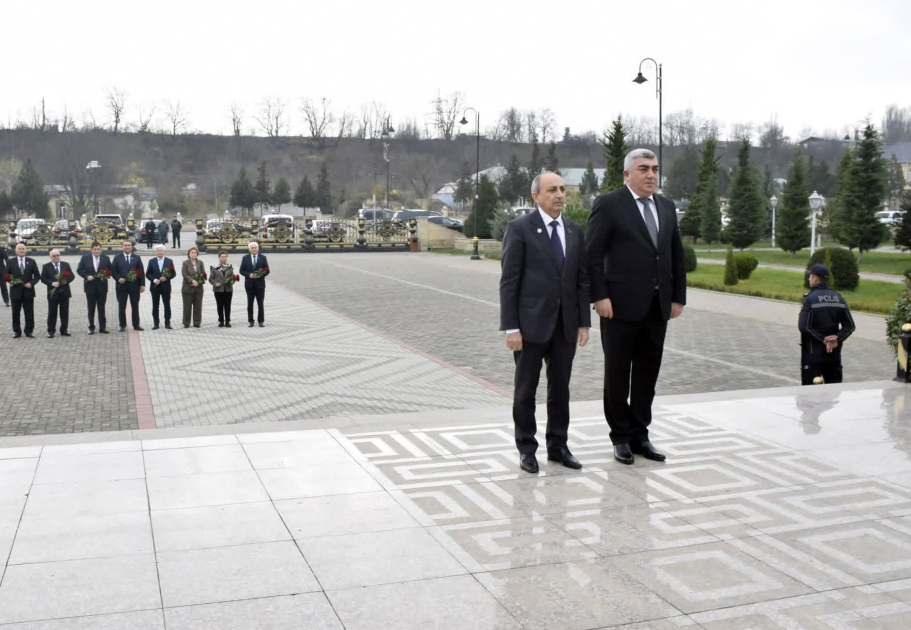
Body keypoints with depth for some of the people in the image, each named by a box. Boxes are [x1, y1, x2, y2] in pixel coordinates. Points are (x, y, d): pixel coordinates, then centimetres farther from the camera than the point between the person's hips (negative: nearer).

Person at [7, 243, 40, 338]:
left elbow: (37, 276, 5)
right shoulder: (11, 262, 6)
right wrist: (11, 281, -14)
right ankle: (16, 331, 15)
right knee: (16, 313, 6)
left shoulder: (31, 261, 6)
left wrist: (31, 283, -11)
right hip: (15, 291, 0)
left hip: (28, 291, 0)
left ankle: (29, 331, 10)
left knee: (29, 313, 2)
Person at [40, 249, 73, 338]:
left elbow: (72, 276, 6)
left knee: (65, 312, 6)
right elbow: (43, 278, -4)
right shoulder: (46, 266, 2)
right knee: (52, 313, 2)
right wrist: (52, 283, -18)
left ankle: (64, 330, 14)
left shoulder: (66, 265, 8)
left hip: (64, 292, 2)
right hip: (53, 293, -2)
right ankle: (51, 331, 8)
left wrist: (67, 280, -14)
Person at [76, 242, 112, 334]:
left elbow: (110, 270, 7)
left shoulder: (106, 258, 3)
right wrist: (87, 276, -12)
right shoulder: (85, 258, 2)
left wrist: (106, 275, -14)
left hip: (102, 286, 0)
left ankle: (102, 328, 8)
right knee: (91, 308, 5)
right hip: (90, 286, 0)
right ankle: (91, 328, 13)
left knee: (101, 308, 4)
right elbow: (79, 270, 3)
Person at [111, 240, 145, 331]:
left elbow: (141, 272, 4)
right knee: (121, 307, 4)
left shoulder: (136, 258, 7)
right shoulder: (117, 258, 5)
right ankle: (122, 325, 11)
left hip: (134, 286, 1)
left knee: (135, 307, 5)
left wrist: (142, 284, -3)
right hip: (121, 286, -1)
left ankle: (136, 325, 12)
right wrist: (118, 279, -14)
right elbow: (113, 271, 2)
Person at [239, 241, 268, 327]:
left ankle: (261, 321, 8)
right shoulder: (245, 258, 5)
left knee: (260, 303, 1)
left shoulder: (263, 258, 4)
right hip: (249, 284, 1)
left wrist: (261, 275, -16)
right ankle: (250, 321, 10)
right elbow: (242, 270, 2)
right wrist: (249, 275, -15)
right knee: (250, 303, 5)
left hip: (260, 283, 0)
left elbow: (267, 271, 3)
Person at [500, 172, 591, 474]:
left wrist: (584, 322, 5)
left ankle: (558, 446, 24)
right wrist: (511, 327, -13)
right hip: (531, 323, -4)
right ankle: (526, 449, 19)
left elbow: (582, 280, 11)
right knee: (526, 390, 6)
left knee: (560, 389, 12)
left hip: (565, 324, 5)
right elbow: (508, 281, -9)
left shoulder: (575, 231, 10)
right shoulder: (519, 228, -6)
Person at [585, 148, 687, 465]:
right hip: (621, 306, -5)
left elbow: (677, 255, 16)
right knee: (618, 374, 6)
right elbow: (592, 255, -9)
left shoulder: (667, 207, 12)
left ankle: (639, 435, 21)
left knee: (647, 374, 10)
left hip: (657, 307, 5)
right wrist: (600, 296, -15)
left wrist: (678, 296, 10)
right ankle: (621, 437, 19)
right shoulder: (608, 204, -6)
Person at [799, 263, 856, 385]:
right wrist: (837, 339, -6)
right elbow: (850, 326, 5)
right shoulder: (839, 299, 7)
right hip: (834, 353, 6)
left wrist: (823, 339, -14)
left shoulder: (809, 299, -11)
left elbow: (804, 326, -20)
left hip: (813, 353, -6)